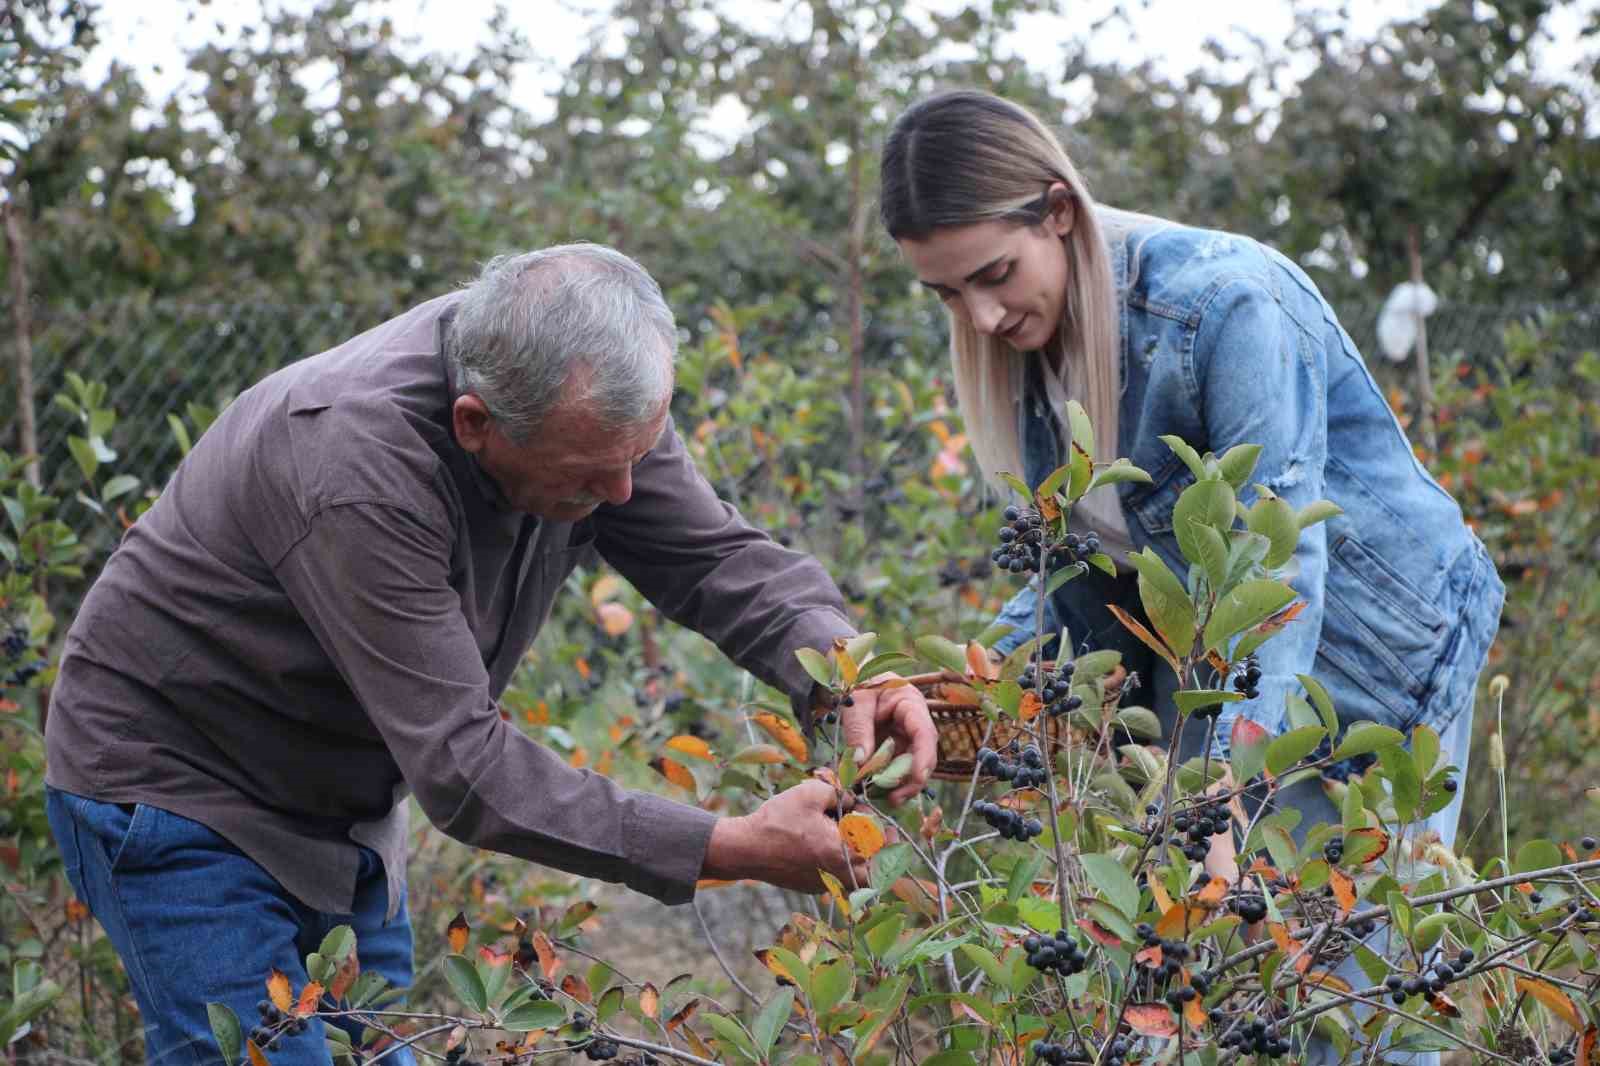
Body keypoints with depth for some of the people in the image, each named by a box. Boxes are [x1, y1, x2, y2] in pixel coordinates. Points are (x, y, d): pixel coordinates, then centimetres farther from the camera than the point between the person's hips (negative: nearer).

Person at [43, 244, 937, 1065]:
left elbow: (719, 555, -8)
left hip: (340, 806, 7)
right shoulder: (357, 470, -38)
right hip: (176, 790, -7)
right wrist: (731, 850, -36)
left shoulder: (594, 400, -15)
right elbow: (460, 765, -36)